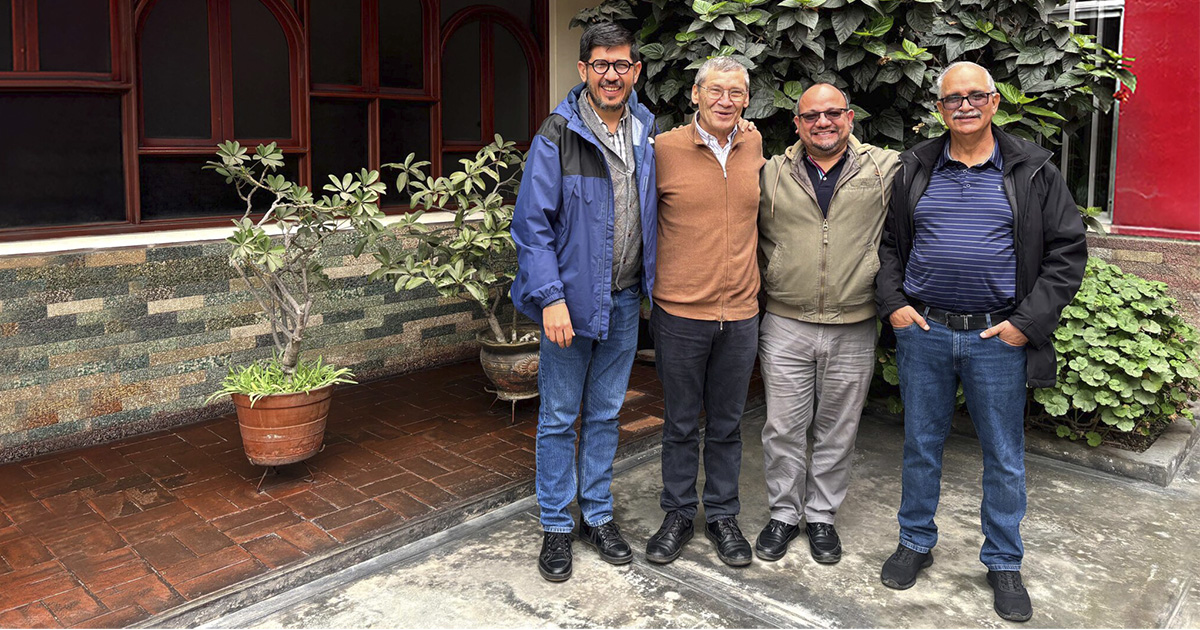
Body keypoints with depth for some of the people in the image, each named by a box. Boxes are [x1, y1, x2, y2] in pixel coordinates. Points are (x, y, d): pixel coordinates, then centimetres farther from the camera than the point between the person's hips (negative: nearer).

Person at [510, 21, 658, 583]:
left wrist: (649, 283, 7)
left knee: (605, 413, 15)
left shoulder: (646, 131, 5)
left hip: (624, 299, 5)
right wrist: (551, 298, -18)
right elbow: (532, 223, -12)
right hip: (572, 298, -4)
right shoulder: (558, 135, -10)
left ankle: (598, 515, 30)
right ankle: (556, 526, 21)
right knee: (559, 417, 6)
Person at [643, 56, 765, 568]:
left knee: (726, 424, 14)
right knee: (680, 424, 11)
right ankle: (678, 515, 28)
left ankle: (722, 515, 30)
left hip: (740, 313, 3)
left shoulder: (753, 145, 5)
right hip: (679, 311, -3)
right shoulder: (665, 149, -7)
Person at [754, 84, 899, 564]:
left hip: (854, 330, 0)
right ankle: (784, 514, 25)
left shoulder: (885, 169, 2)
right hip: (785, 326, 0)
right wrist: (765, 288, 8)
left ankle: (822, 515, 29)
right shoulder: (773, 174, 5)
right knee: (783, 427, 7)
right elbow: (755, 239, 14)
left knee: (838, 430, 11)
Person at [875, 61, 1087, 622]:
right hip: (922, 332, 1)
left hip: (998, 338, -1)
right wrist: (893, 303, -3)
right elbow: (886, 242, 11)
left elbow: (1067, 251, 0)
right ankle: (916, 542, 31)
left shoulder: (1033, 171, 1)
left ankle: (1003, 563, 26)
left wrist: (1027, 322, -8)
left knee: (1004, 457, 9)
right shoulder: (913, 169, 6)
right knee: (920, 445, 12)